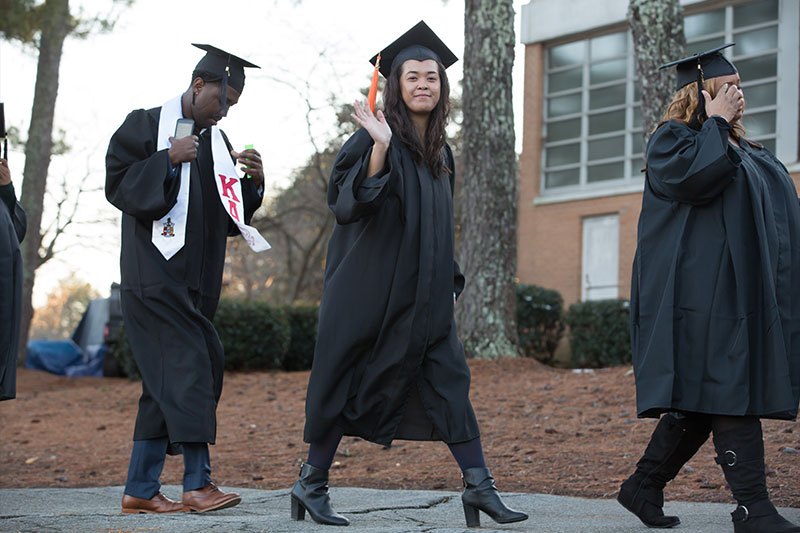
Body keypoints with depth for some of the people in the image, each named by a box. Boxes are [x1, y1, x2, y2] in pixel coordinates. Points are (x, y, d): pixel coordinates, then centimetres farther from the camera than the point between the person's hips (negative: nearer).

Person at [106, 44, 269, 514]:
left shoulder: (218, 141, 16)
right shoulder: (146, 126, -1)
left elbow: (230, 219, 14)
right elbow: (118, 184, -9)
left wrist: (253, 181, -4)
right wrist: (168, 160, -19)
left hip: (197, 280, 7)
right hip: (154, 273, -7)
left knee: (167, 379, 6)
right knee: (186, 368, -15)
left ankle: (141, 489, 11)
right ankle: (198, 483, -15)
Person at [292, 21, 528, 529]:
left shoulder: (440, 152, 13)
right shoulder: (374, 138, -8)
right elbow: (351, 201, -20)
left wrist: (448, 285, 18)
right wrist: (380, 147, -31)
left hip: (424, 294, 6)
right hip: (372, 288, -6)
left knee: (449, 379, -2)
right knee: (352, 385, 0)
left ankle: (479, 486, -1)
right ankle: (312, 483, 13)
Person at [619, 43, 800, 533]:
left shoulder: (748, 153, 24)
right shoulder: (672, 139, -1)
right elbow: (694, 176, -22)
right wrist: (716, 122, -9)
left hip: (745, 296, 8)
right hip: (703, 293, -8)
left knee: (700, 404, 7)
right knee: (728, 393, -13)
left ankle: (644, 487, 17)